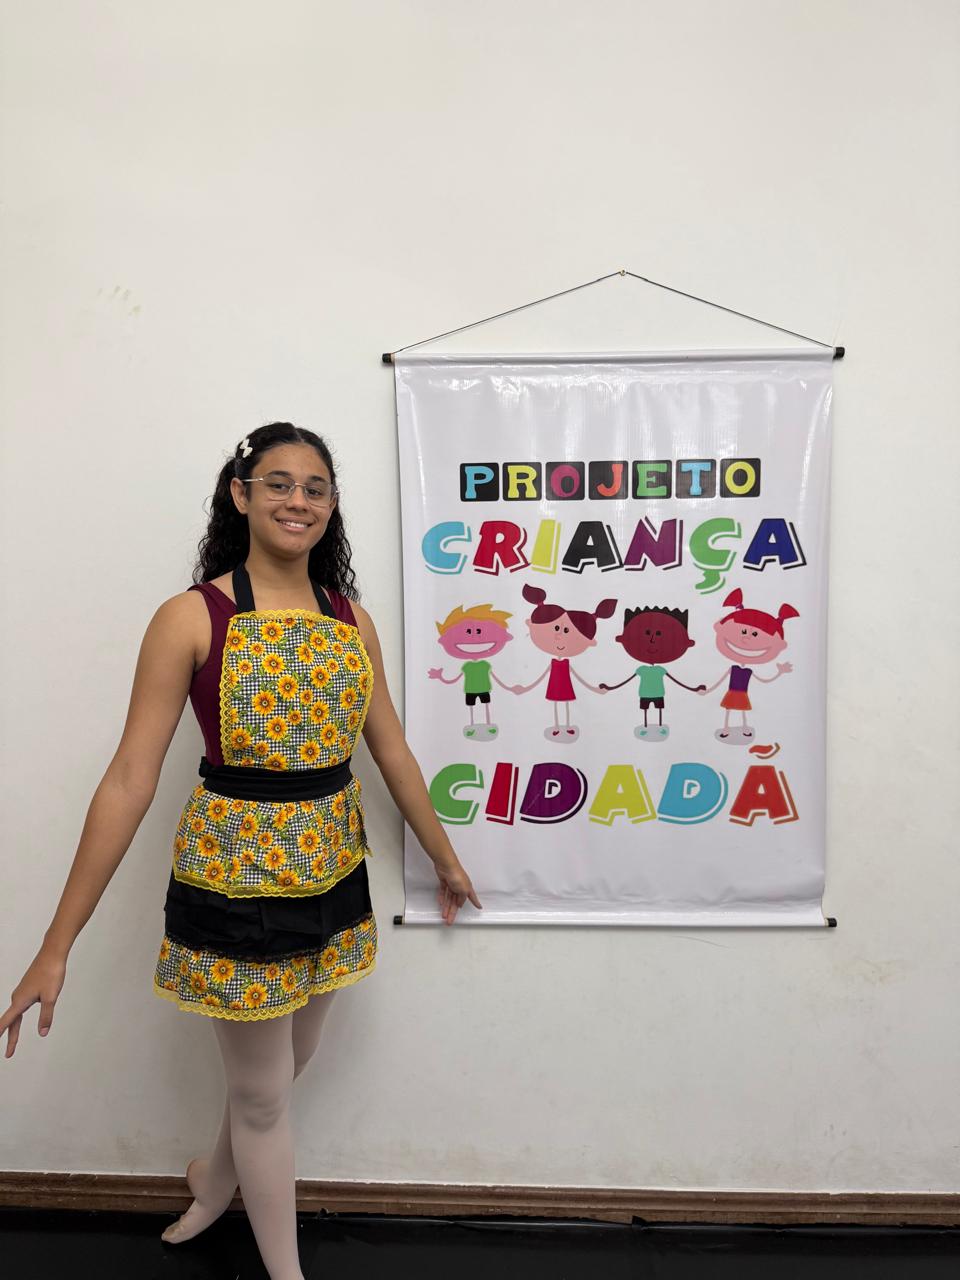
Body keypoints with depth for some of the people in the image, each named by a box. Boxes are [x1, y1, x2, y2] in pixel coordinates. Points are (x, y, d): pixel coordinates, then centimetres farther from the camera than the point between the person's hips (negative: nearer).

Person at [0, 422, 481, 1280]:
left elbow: (392, 751, 8)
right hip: (236, 872, -5)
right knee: (263, 1092, 13)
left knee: (290, 1064, 23)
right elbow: (131, 778, -14)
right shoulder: (192, 618, -13)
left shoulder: (350, 619, 1)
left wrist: (445, 860, 15)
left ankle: (216, 1177, 55)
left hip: (331, 871, 5)